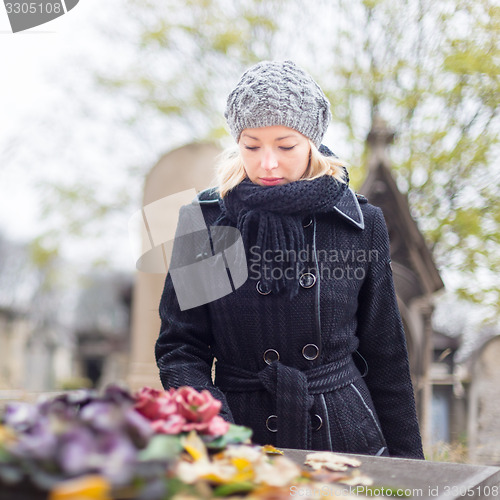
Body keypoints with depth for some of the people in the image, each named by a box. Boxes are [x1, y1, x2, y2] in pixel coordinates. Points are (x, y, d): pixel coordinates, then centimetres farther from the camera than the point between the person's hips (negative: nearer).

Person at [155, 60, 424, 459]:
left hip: (348, 438, 1)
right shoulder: (203, 222, -3)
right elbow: (179, 346, -2)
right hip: (243, 442, 0)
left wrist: (405, 465, 5)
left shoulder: (361, 223, -2)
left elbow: (385, 356, 4)